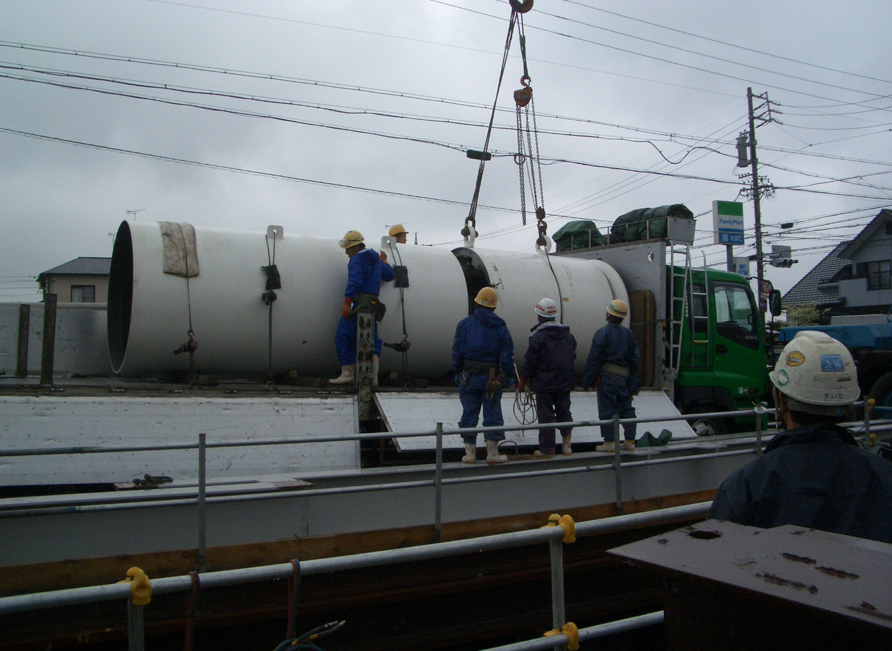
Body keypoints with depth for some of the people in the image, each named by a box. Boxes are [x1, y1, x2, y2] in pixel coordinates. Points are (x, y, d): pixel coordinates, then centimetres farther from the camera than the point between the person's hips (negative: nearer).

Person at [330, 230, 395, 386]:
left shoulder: (356, 260, -5)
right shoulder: (376, 260, 19)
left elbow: (354, 282, -18)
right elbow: (389, 275, 32)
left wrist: (347, 303, -23)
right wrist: (383, 261, 49)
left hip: (358, 303, -8)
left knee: (343, 337, -3)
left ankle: (347, 373, -5)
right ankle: (373, 377, 5)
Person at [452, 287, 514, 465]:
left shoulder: (464, 324, 0)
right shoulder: (500, 327, -2)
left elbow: (456, 352, 1)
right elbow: (507, 355, -3)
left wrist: (458, 373, 9)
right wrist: (507, 377, 4)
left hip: (468, 377, 1)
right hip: (492, 378, -1)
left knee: (469, 414, 8)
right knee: (493, 415, 7)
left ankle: (470, 453, 13)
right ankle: (492, 452, 10)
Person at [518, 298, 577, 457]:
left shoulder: (538, 337, -14)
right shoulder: (568, 335, 8)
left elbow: (530, 362, -13)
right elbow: (572, 358, 16)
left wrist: (522, 381, -3)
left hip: (544, 384, -6)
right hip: (565, 384, 6)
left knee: (546, 416, 1)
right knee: (564, 412, 15)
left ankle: (547, 449, 6)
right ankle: (566, 445, 16)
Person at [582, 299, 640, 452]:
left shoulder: (603, 333, -8)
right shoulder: (629, 334, 11)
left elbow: (594, 358, -12)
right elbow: (634, 359, 13)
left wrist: (588, 379, -8)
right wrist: (633, 379, 19)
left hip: (607, 376, -6)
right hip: (625, 376, 6)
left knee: (607, 409, -2)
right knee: (626, 409, 12)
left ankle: (609, 442, -2)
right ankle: (630, 441, 16)